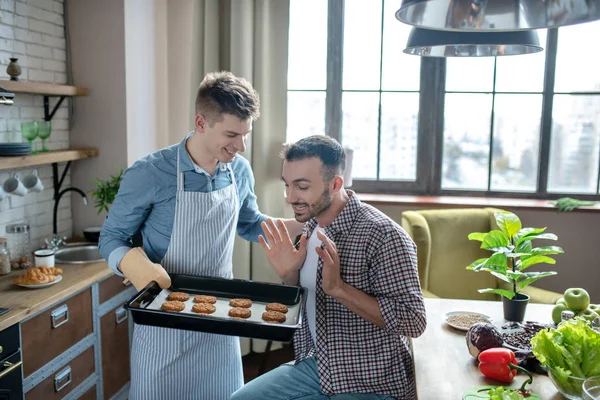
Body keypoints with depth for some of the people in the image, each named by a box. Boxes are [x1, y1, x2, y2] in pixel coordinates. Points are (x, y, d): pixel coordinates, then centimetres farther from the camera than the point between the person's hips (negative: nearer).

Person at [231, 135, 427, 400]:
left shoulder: (384, 235, -23)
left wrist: (338, 287, -30)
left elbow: (413, 321, -23)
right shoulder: (312, 228, 0)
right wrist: (289, 275, -9)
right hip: (316, 365, 7)